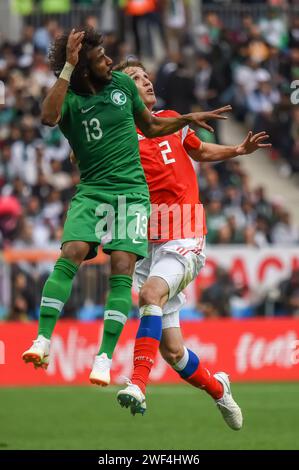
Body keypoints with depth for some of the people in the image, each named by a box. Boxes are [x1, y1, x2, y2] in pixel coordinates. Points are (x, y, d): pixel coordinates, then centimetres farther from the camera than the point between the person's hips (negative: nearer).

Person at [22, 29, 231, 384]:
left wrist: (188, 119, 15)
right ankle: (42, 342, -23)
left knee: (122, 269, -13)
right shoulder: (70, 99, -4)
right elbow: (48, 117, -31)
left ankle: (104, 358, -14)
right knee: (71, 255, -23)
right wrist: (68, 66, -29)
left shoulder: (122, 84, 8)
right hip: (91, 192, -2)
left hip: (131, 191, 2)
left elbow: (151, 126, 25)